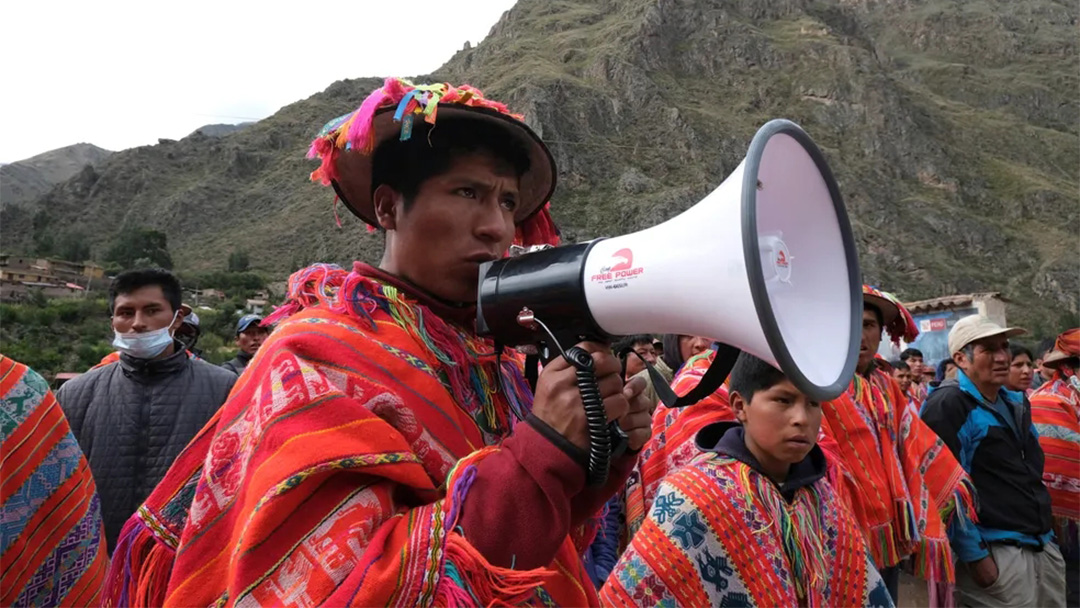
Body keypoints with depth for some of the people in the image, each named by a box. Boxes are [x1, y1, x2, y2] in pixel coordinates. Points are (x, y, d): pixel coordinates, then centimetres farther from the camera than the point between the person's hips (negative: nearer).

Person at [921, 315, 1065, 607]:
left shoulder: (1016, 403, 14)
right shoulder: (947, 406, -14)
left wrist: (1047, 532, 20)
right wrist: (974, 556, -19)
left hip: (1044, 546, 8)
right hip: (996, 553, -8)